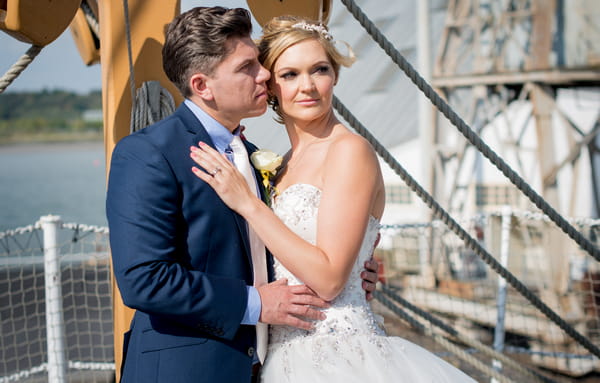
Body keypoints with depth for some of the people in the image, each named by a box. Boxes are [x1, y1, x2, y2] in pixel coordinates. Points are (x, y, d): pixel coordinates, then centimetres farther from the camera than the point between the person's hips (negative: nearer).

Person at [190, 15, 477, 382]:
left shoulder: (350, 150, -13)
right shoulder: (287, 162, 10)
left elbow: (329, 278, -18)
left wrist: (248, 203, -17)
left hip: (339, 353, -8)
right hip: (288, 351, 8)